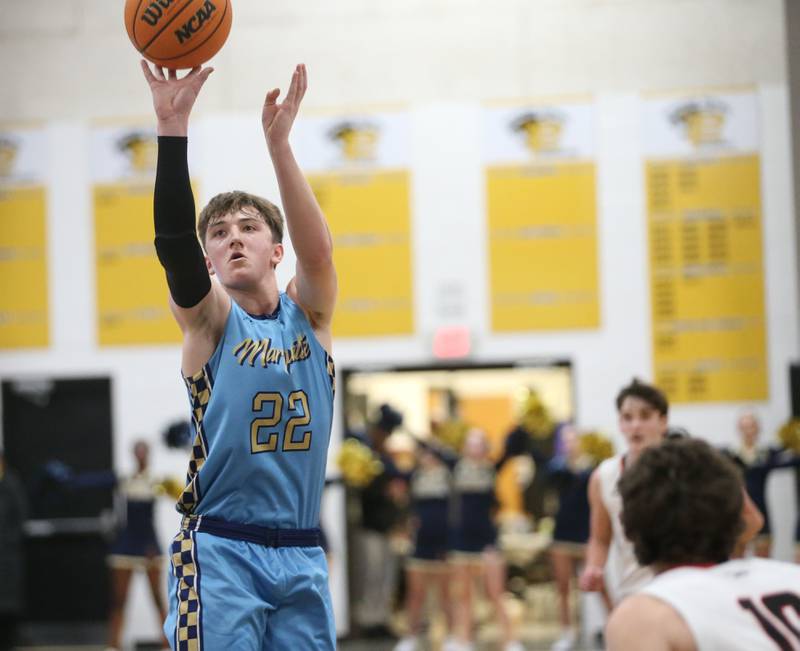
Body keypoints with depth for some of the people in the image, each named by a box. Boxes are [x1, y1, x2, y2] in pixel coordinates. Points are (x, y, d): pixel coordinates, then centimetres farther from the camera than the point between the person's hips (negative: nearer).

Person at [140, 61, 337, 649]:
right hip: (220, 550, -3)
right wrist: (173, 127, -26)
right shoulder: (209, 319, 1)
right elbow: (173, 241, -16)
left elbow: (317, 249, -13)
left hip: (301, 554, 3)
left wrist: (279, 142, -23)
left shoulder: (308, 315, 7)